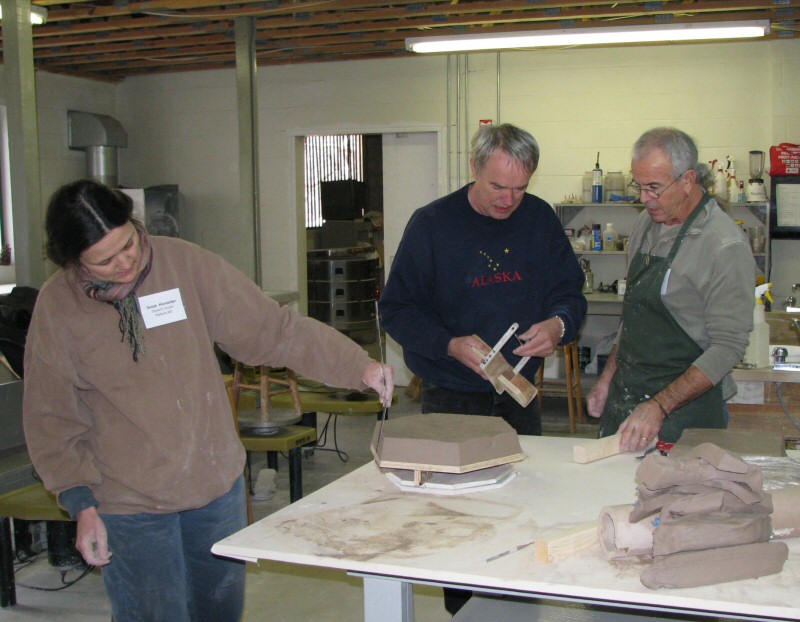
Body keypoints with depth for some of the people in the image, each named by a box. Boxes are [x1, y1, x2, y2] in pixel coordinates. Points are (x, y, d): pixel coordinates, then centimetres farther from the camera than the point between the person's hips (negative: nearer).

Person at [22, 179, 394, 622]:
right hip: (131, 508, -2)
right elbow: (51, 421, -3)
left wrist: (357, 365, -15)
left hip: (218, 485, 3)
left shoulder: (184, 264, -8)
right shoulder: (56, 308, -9)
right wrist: (81, 505, -11)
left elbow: (270, 328, -8)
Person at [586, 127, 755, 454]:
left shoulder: (725, 246, -17)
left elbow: (728, 346, -18)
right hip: (625, 396, 7)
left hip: (683, 408, -6)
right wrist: (608, 378, 11)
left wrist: (660, 407, -24)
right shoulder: (646, 224, 5)